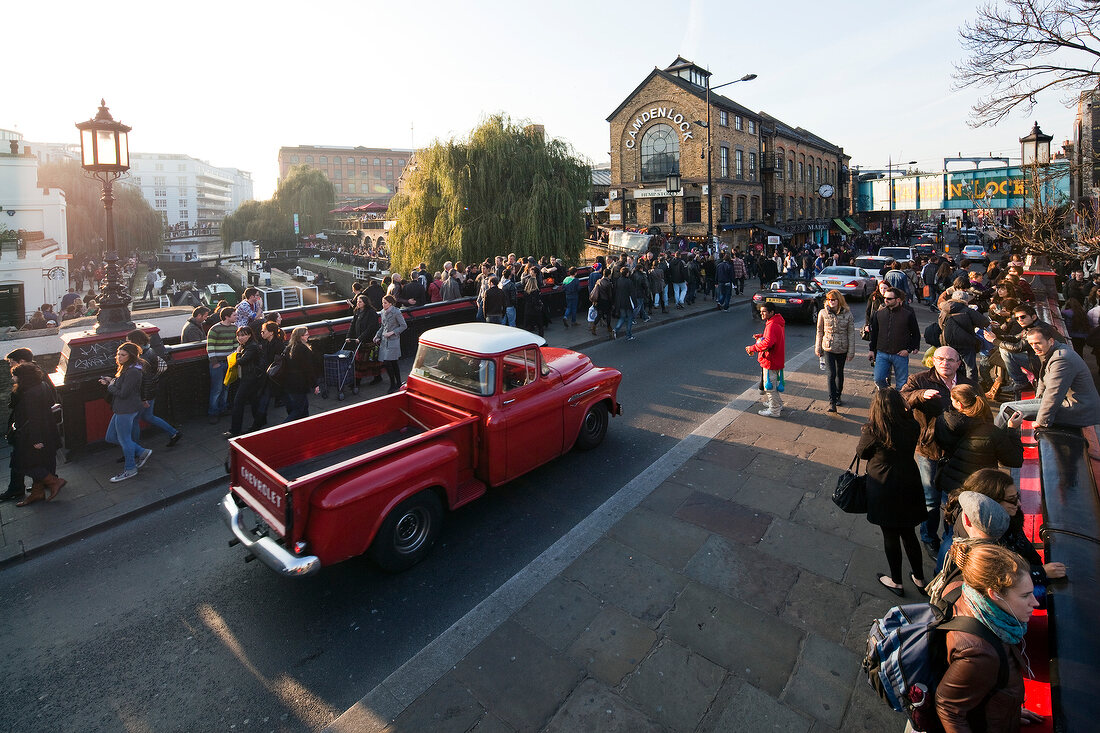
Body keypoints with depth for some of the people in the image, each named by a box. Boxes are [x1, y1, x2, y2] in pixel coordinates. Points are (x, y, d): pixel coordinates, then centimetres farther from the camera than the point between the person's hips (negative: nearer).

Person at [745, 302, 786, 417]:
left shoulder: (772, 325, -23)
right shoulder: (778, 323, 10)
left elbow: (768, 342, -34)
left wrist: (753, 348, -26)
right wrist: (761, 336, 12)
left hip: (770, 361, -10)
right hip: (777, 359, 10)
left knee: (769, 385, 0)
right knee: (773, 384, 24)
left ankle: (774, 410, 9)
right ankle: (778, 404, 38)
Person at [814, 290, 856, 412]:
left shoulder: (847, 314, -6)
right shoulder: (823, 313, -5)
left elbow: (851, 333, -2)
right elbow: (819, 331, 5)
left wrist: (851, 352, -4)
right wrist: (818, 348, 7)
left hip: (842, 349, 1)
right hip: (828, 349, -1)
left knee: (839, 373, 16)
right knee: (831, 374, -9)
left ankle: (838, 396, 36)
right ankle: (832, 403, -9)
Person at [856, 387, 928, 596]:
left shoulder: (873, 432, -23)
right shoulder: (912, 427, -12)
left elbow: (862, 453, -6)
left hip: (884, 490, -4)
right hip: (909, 487, 4)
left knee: (890, 536, 13)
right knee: (908, 533, 22)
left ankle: (896, 582, 30)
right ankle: (919, 579, 37)